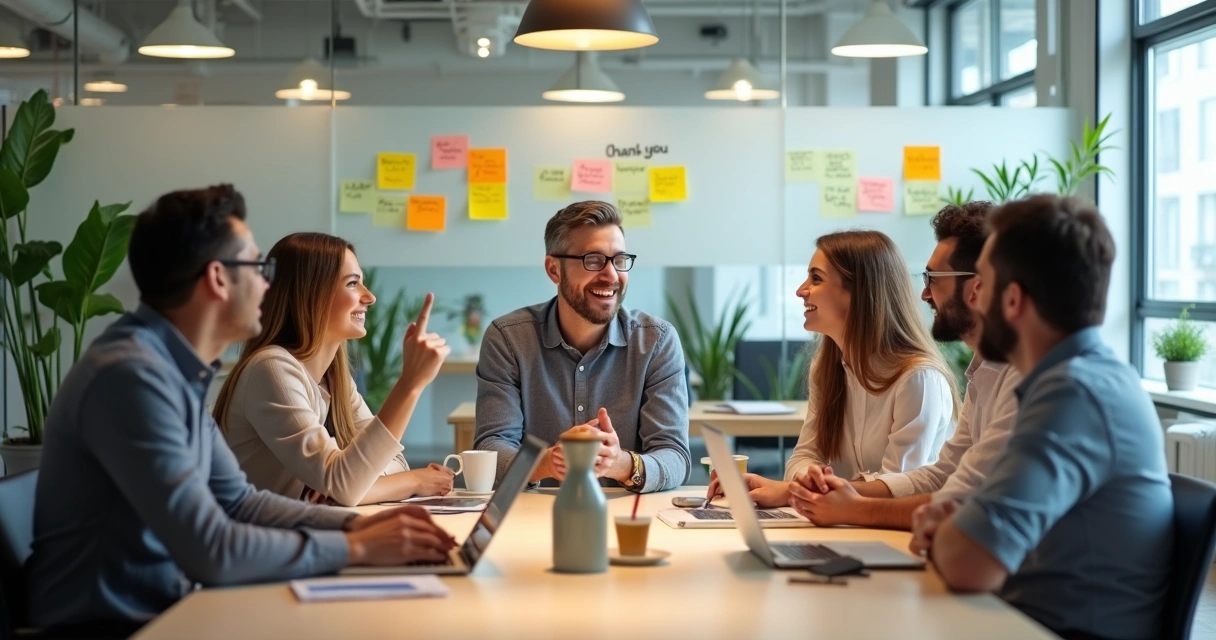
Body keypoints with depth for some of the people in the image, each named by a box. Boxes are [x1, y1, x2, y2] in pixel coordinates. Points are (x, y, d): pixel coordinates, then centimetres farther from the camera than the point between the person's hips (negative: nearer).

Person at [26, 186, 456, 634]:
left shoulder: (177, 368, 7)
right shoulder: (131, 375, -23)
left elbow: (237, 500, 12)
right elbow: (210, 551, -26)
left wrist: (356, 524, -2)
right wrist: (357, 548, -17)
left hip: (161, 610, 8)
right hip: (109, 625, -8)